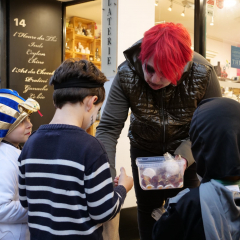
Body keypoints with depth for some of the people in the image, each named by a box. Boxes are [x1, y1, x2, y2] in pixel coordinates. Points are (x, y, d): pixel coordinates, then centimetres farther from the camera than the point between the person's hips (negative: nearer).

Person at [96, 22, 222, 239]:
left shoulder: (204, 75, -29)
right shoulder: (126, 74, -27)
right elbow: (109, 128, -26)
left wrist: (184, 157, -35)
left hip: (185, 150, -1)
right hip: (144, 149, 1)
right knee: (147, 207, 16)